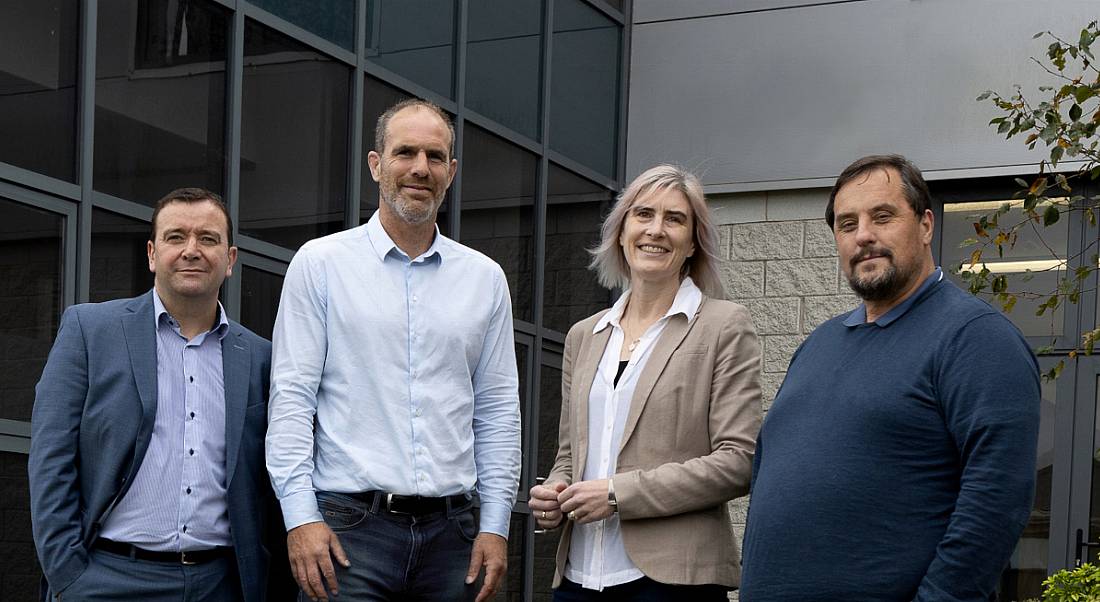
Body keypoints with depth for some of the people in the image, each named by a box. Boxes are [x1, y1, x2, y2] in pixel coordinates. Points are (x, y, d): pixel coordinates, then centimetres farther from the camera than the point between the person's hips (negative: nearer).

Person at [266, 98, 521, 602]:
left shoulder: (484, 278, 12)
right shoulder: (321, 263, 3)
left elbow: (497, 410, 11)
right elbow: (291, 397, -2)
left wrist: (495, 523, 4)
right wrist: (300, 516, -10)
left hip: (450, 531, 3)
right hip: (349, 527, -3)